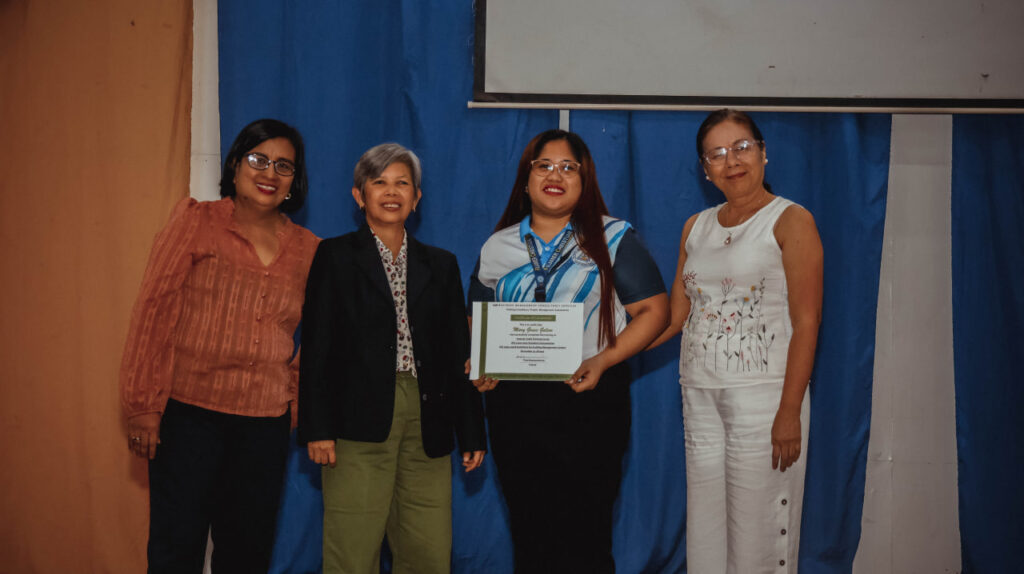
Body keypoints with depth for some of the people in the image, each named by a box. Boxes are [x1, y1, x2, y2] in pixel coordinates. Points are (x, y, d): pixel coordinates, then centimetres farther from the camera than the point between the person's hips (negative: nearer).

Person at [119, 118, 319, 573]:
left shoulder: (308, 250, 8)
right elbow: (153, 310, -3)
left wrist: (296, 395, 4)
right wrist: (143, 407, -7)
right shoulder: (196, 221, 1)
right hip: (189, 413, -3)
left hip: (265, 421, 3)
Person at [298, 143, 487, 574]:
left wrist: (472, 433, 10)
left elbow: (458, 355, 14)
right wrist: (317, 429, -7)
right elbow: (316, 348, 1)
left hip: (427, 424, 3)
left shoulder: (441, 265, 16)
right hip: (360, 422, -3)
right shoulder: (335, 256, 7)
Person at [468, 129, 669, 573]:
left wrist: (604, 359, -15)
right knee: (528, 532, 9)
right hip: (513, 402, 3)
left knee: (584, 537, -2)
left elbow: (654, 309, -1)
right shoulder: (497, 248, 12)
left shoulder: (613, 238, 2)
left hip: (589, 402, -3)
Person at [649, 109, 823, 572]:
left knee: (757, 529, -2)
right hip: (700, 394, 5)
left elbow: (806, 323, -9)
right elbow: (674, 313, 14)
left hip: (763, 393, -5)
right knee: (704, 530, 9)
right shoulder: (696, 227, 13)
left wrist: (790, 411, -16)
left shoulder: (791, 221, -3)